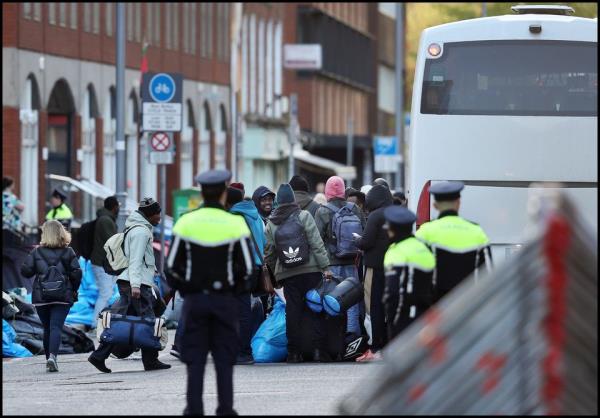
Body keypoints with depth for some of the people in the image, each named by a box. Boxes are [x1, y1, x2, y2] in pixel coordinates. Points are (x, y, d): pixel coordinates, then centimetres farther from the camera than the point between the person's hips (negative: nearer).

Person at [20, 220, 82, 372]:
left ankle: (49, 359, 15)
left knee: (47, 328, 13)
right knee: (56, 327, -7)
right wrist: (73, 291, 10)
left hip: (41, 296, 1)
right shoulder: (68, 252, 1)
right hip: (63, 296, -1)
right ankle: (52, 355, -27)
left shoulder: (37, 252, 0)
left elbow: (26, 271, -4)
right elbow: (76, 273, -4)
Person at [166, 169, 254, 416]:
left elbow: (173, 266, -1)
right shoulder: (235, 225, -6)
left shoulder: (186, 223, -2)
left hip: (194, 299, 1)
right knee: (224, 358, 5)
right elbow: (246, 268, -5)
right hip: (225, 300, -1)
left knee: (195, 358, 5)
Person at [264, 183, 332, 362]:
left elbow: (268, 253, 8)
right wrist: (325, 266, -5)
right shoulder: (303, 216, -4)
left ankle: (294, 352, 3)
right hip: (311, 270, -2)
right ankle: (317, 349, -4)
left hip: (287, 274, 2)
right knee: (314, 310, 2)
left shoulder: (271, 224, 6)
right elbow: (317, 244, -7)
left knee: (293, 311, 5)